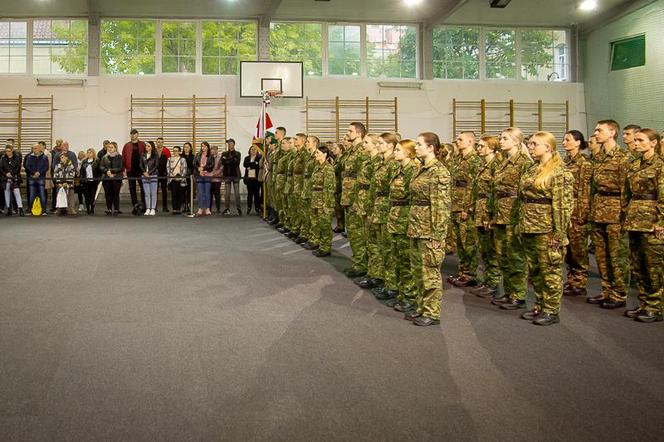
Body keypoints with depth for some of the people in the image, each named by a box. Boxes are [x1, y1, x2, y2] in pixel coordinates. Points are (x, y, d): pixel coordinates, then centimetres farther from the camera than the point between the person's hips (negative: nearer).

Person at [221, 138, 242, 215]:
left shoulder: (237, 154, 8)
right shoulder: (224, 154, 11)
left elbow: (237, 162, -8)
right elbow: (223, 162, -6)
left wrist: (227, 160, -10)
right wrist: (232, 159, -14)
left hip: (235, 174, -1)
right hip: (227, 174, 1)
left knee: (237, 193, -3)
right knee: (227, 193, 1)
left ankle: (239, 209, 1)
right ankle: (226, 209, 6)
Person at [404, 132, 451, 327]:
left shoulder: (439, 172, -15)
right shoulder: (423, 169, 12)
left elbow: (441, 206, -18)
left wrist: (437, 235, -19)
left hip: (429, 229, -9)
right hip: (416, 227, 9)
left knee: (430, 271, 0)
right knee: (419, 270, 15)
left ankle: (432, 313, 11)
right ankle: (422, 308, 26)